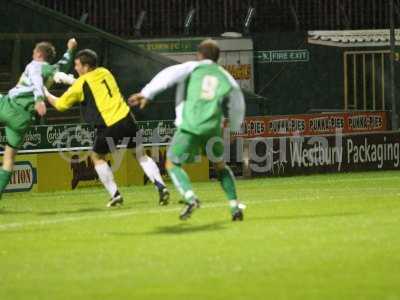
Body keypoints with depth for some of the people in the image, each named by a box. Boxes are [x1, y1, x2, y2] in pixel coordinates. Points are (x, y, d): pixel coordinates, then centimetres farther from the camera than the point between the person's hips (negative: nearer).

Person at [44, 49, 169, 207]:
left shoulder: (81, 84, 0)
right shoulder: (105, 72, 15)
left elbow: (60, 104, 12)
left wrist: (45, 93, 29)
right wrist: (70, 80, 36)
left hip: (109, 126, -5)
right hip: (127, 118, 5)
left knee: (97, 157, 18)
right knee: (140, 155, 16)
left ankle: (115, 194, 9)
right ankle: (161, 186, 0)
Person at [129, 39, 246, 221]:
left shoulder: (193, 68, 10)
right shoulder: (225, 77, 18)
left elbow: (169, 75, -6)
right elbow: (236, 105, 27)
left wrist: (147, 94, -12)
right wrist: (235, 128, 44)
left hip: (190, 126, -3)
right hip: (212, 127, 3)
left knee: (172, 164, 10)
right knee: (220, 165, 24)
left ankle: (190, 198, -14)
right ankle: (235, 206, 13)